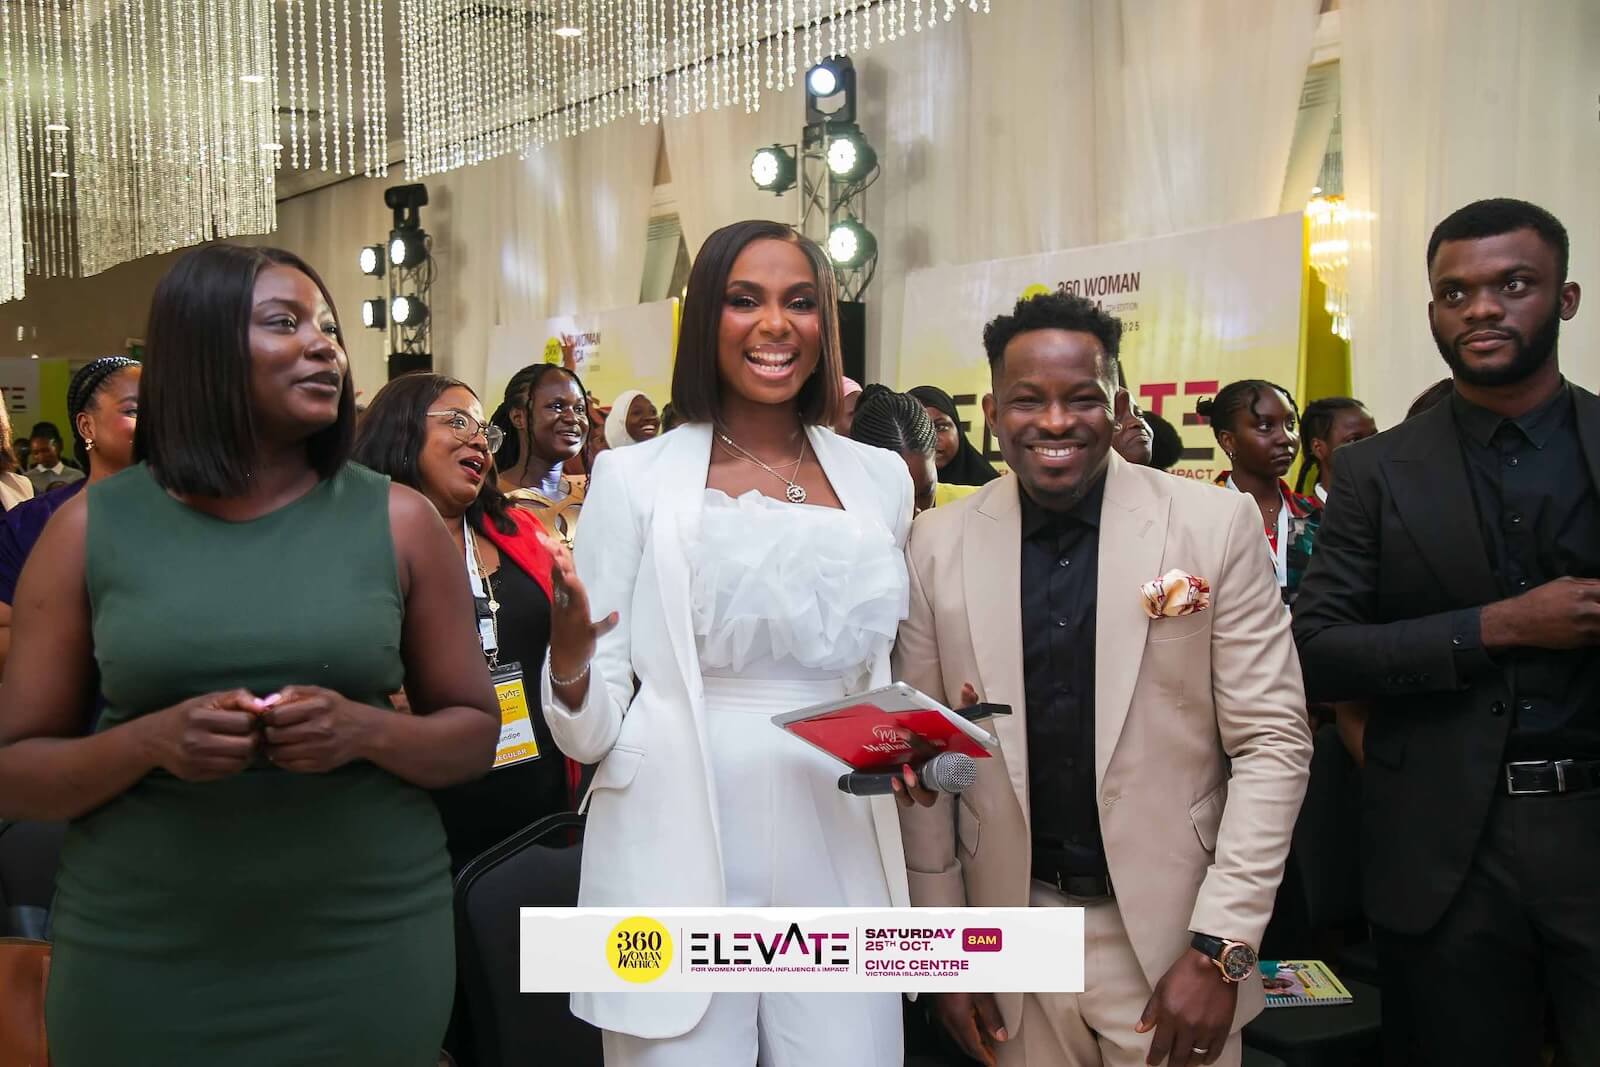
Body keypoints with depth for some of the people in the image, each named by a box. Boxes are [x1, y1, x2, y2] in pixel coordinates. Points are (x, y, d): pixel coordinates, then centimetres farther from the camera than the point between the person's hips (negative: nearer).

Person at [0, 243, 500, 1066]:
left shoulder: (399, 521, -1)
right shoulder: (91, 528, 0)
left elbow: (475, 734, 3)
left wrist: (367, 731, -16)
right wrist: (150, 741, -17)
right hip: (139, 958, 0)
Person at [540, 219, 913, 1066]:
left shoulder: (880, 479, 7)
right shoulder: (636, 478, -3)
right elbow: (592, 731, -3)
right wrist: (570, 665, -25)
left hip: (838, 860, 3)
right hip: (680, 862, -3)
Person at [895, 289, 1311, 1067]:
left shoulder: (1217, 525, -9)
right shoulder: (939, 543, -4)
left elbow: (1272, 741, -7)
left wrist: (1221, 946, -11)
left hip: (1170, 929, -1)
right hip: (1011, 933, 2)